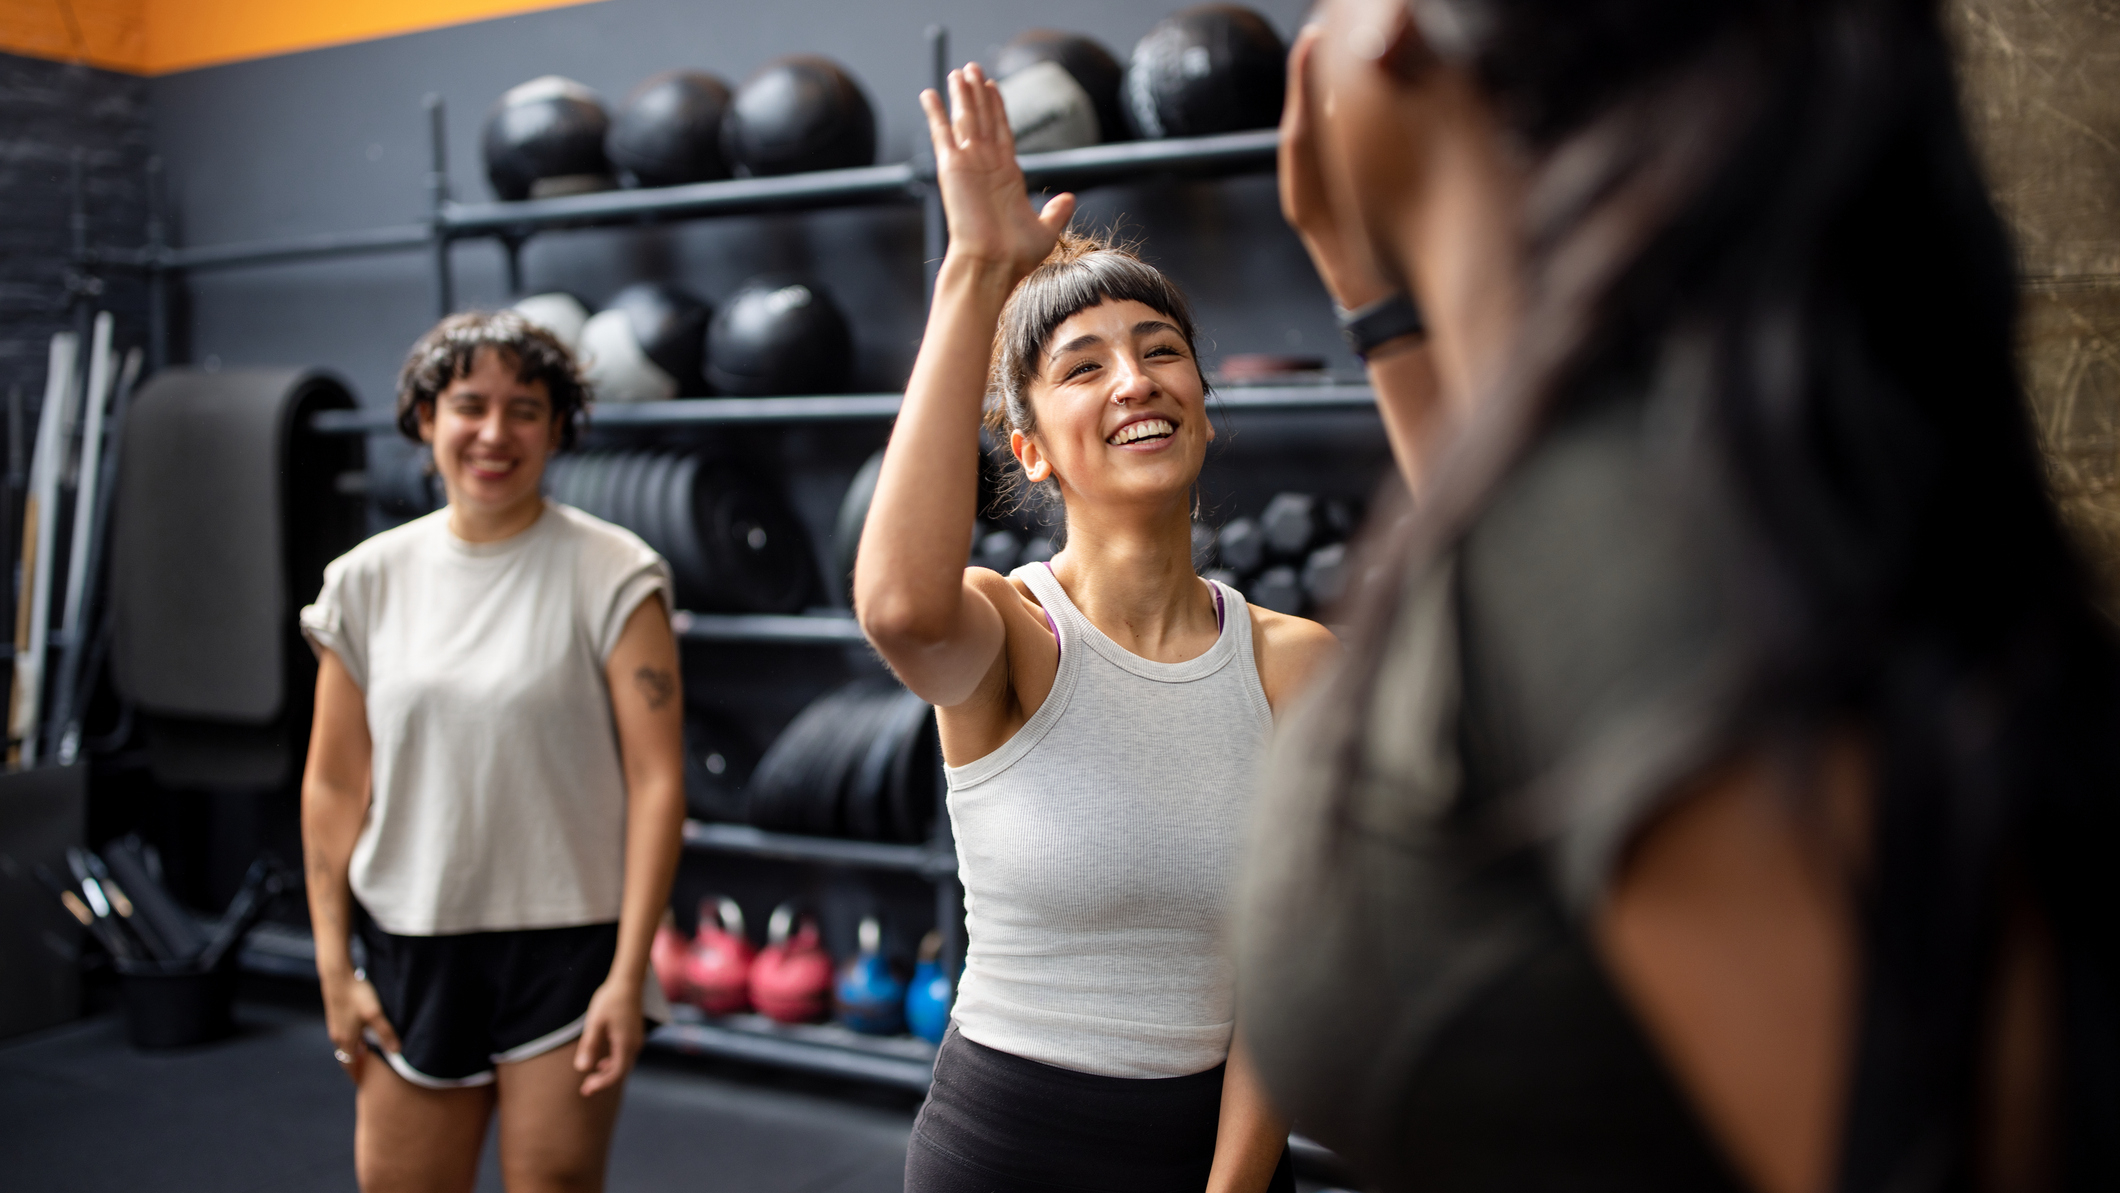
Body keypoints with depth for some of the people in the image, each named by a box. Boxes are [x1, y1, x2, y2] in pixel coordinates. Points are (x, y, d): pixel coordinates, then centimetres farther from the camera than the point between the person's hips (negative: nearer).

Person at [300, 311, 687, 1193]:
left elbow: (656, 779, -11)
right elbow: (333, 785, 7)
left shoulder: (611, 576, -8)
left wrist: (628, 974, -14)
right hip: (411, 948, 3)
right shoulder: (369, 579, 3)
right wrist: (333, 965, 5)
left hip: (566, 948, -3)